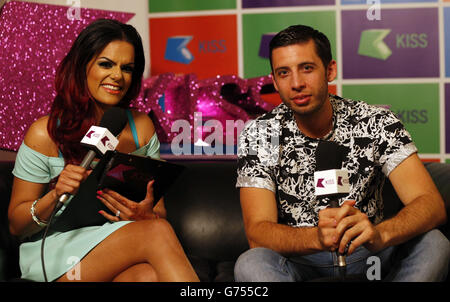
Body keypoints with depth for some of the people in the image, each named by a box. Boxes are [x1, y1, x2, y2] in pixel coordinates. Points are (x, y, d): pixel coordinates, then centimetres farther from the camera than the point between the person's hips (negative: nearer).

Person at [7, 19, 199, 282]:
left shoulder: (142, 127, 8)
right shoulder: (45, 133, -5)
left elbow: (160, 211, 9)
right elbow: (16, 225, 0)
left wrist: (147, 216, -16)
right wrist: (55, 196, -21)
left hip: (119, 254, 3)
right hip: (55, 253, -3)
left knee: (151, 274, -35)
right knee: (158, 233, -29)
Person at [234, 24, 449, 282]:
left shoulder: (376, 123, -7)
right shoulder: (259, 135, -8)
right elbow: (257, 232, -17)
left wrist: (379, 233, -40)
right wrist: (317, 237, -39)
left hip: (369, 258, 1)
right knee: (250, 264, -33)